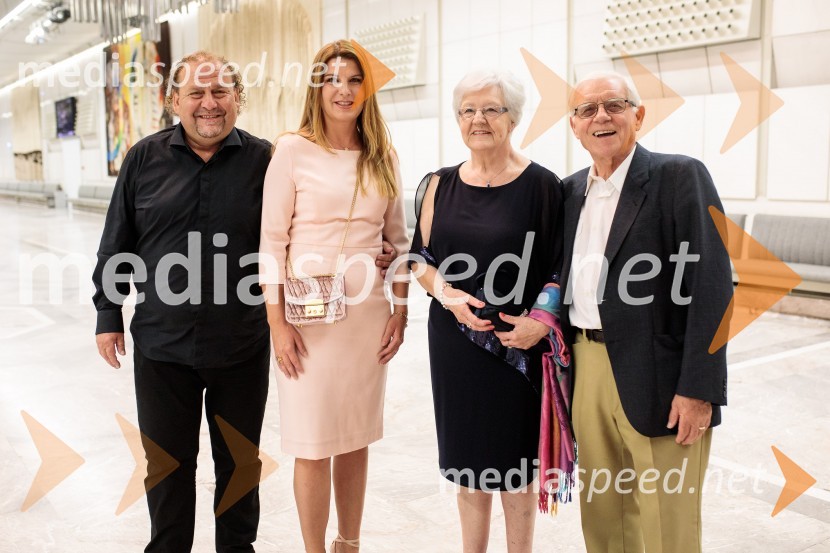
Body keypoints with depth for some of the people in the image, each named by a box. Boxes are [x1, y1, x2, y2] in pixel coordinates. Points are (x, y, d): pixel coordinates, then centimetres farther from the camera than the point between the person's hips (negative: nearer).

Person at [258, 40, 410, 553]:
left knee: (357, 437, 14)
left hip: (369, 314, 4)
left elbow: (398, 238, 12)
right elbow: (272, 240, -5)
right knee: (313, 444, 3)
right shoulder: (293, 149, -4)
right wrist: (278, 322, -9)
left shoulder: (383, 156, 8)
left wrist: (400, 310, 6)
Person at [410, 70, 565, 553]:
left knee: (515, 456, 9)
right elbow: (421, 258, 9)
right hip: (454, 338, 3)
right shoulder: (442, 185, 6)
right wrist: (445, 292, -10)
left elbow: (560, 267, -4)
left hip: (517, 341, -3)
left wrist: (542, 321, -18)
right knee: (467, 454, 13)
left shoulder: (542, 185, -5)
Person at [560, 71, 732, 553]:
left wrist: (698, 389, -17)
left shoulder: (680, 176, -7)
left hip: (657, 376, -5)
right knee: (600, 513, 16)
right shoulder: (572, 190, 12)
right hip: (587, 368, 6)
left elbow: (712, 287, -13)